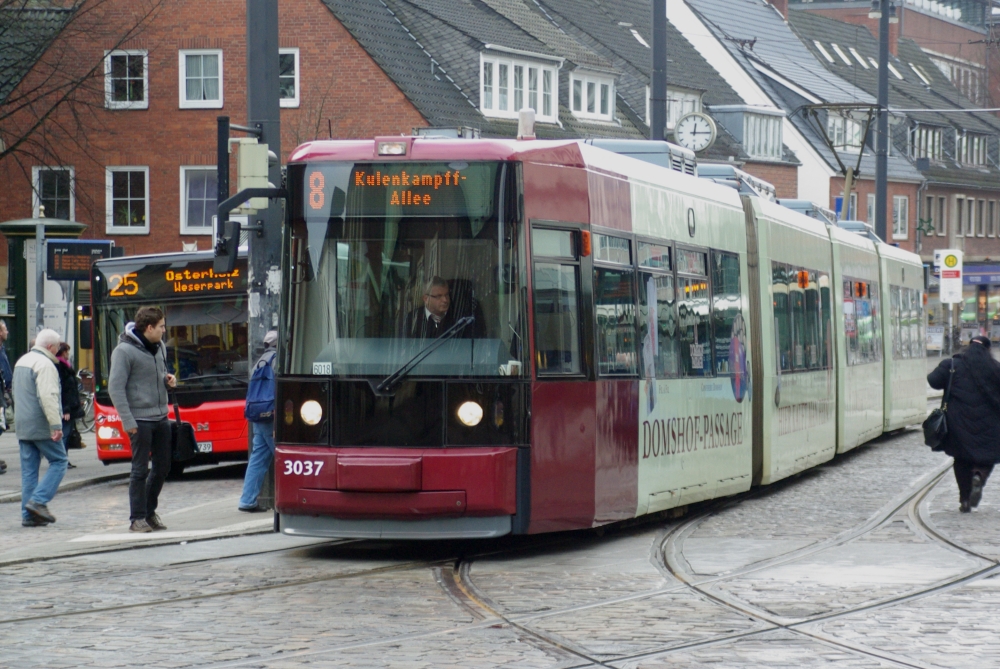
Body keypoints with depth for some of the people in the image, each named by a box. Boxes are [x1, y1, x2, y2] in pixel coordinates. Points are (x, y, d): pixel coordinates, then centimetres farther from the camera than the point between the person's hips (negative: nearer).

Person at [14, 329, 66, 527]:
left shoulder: (21, 362, 17)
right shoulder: (44, 364, -14)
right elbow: (47, 396, -23)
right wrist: (56, 425, -23)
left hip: (23, 427, 9)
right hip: (41, 426, -9)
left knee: (28, 470, 8)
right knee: (58, 461, 1)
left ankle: (28, 515, 6)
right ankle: (39, 501, -11)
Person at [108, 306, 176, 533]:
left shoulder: (159, 347, 10)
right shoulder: (124, 351, -12)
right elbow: (115, 388, -14)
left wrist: (167, 380, 2)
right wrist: (128, 421, -18)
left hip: (161, 418, 7)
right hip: (140, 419, -7)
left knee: (162, 467, 11)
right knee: (140, 470, -4)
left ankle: (149, 512, 24)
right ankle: (137, 518, 3)